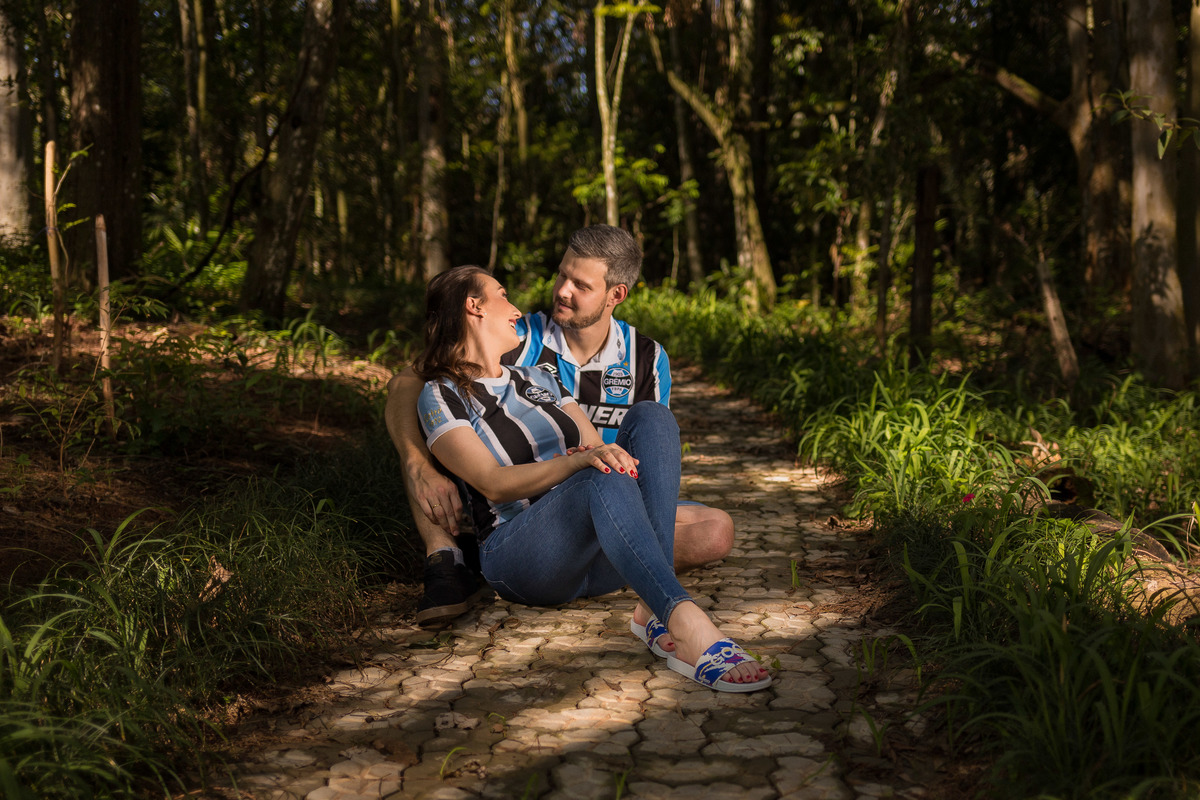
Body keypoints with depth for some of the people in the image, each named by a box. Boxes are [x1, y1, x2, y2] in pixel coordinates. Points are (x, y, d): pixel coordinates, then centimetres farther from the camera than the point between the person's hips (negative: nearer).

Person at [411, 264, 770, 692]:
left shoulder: (537, 379, 25)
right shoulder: (442, 396, 3)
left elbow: (596, 445, 14)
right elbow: (493, 483, -12)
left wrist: (607, 453, -12)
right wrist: (580, 461, -27)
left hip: (596, 556, 6)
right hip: (518, 556, -6)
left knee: (650, 416, -17)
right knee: (605, 476, -35)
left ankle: (654, 609, -33)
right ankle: (686, 624, -54)